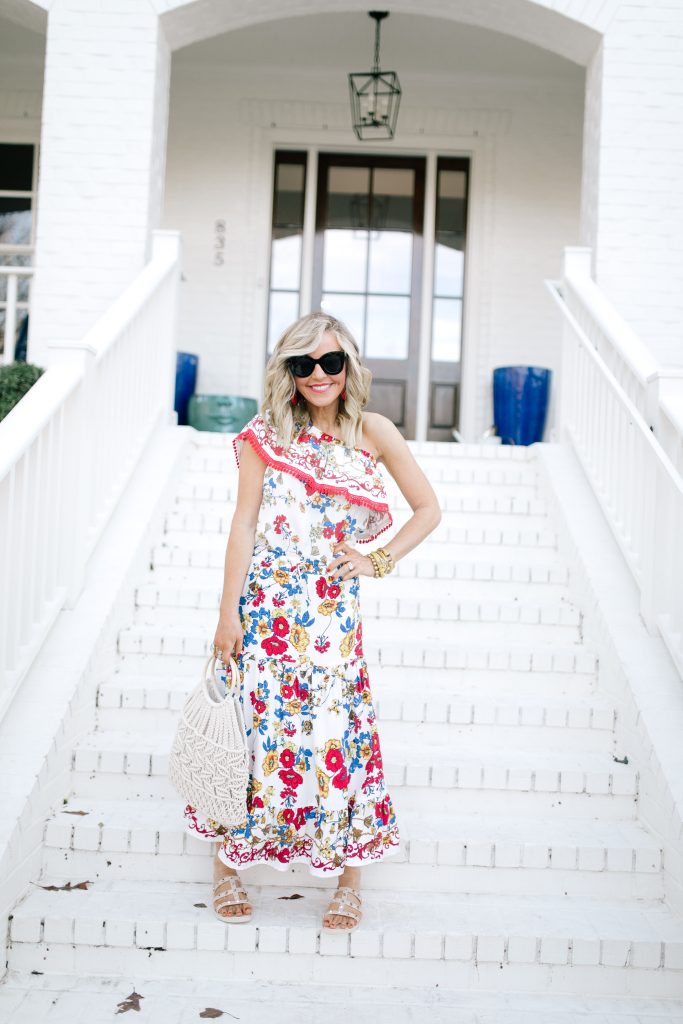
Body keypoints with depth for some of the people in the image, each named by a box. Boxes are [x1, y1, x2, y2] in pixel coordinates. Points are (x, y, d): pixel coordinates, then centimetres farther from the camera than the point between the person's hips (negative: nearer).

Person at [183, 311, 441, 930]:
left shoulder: (373, 433, 4)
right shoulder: (267, 434, 3)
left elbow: (428, 510, 11)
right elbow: (245, 522, 0)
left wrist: (378, 560, 0)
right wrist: (228, 612, -4)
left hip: (332, 611, 0)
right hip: (265, 605, 0)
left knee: (338, 730, 0)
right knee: (253, 724, 4)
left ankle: (349, 879, 17)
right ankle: (228, 866, 23)